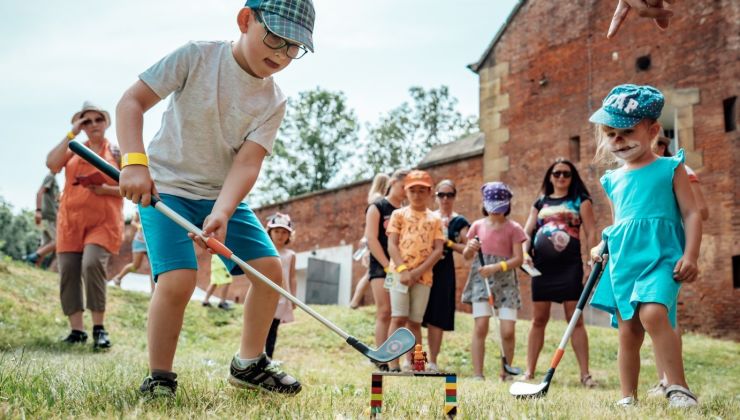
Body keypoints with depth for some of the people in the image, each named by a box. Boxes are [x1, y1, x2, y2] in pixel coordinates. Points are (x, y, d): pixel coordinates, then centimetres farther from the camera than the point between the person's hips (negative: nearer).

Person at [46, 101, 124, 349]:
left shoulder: (117, 152, 7)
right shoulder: (74, 149, 14)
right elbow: (52, 164, -6)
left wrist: (105, 189, -13)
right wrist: (71, 134, -4)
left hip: (103, 221, -4)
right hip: (70, 220, 4)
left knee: (92, 263, -23)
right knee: (68, 271, -2)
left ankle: (99, 328, -15)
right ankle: (76, 329, 6)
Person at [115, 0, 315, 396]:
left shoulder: (273, 101, -5)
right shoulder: (196, 57, -13)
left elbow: (247, 163, -15)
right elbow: (132, 101, -16)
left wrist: (221, 213, -32)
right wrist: (135, 161, -32)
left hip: (223, 196, 5)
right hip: (165, 187, -4)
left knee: (269, 267, -3)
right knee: (178, 279, -22)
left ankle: (248, 364, 17)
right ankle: (158, 377, -1)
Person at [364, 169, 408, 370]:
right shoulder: (377, 207, 4)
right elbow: (371, 239, -5)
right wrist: (388, 266, -12)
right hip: (381, 267, -4)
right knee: (384, 312, -10)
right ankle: (382, 362, -10)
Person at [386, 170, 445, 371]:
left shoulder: (435, 219, 11)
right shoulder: (399, 214, 6)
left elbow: (438, 250, 2)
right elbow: (391, 245, -2)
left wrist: (418, 271, -11)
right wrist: (403, 269, -16)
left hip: (423, 276, 2)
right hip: (400, 272, -2)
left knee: (415, 322, 5)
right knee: (398, 318, -11)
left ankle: (411, 365, 9)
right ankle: (393, 366, -10)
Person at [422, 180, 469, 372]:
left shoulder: (459, 222, 6)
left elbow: (467, 249, 1)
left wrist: (449, 243, -11)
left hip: (443, 271, -1)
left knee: (436, 318, 1)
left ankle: (432, 362, 10)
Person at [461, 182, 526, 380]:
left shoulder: (513, 228, 3)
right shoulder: (478, 225, 10)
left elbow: (518, 258, -3)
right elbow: (467, 256, 14)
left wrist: (496, 267, -18)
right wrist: (470, 248, -9)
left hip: (505, 281, -1)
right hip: (481, 278, 1)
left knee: (508, 330, -7)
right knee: (480, 326, -12)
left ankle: (506, 371, 15)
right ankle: (477, 374, -6)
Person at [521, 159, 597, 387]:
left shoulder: (580, 201, 8)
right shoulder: (540, 203, 16)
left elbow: (590, 233, 2)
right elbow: (527, 232, 13)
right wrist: (525, 253, -5)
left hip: (569, 265, -3)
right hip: (542, 265, 3)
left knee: (575, 319, -4)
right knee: (538, 319, 6)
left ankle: (585, 374, 0)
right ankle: (529, 371, 11)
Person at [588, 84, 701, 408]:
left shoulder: (670, 168, 3)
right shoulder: (613, 180, 16)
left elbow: (691, 213, -1)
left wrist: (690, 255, -12)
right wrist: (602, 247, 8)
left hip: (659, 255, -5)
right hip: (623, 260, 5)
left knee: (652, 313, -28)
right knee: (628, 333, 6)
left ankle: (678, 388, -19)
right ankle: (628, 398, 14)